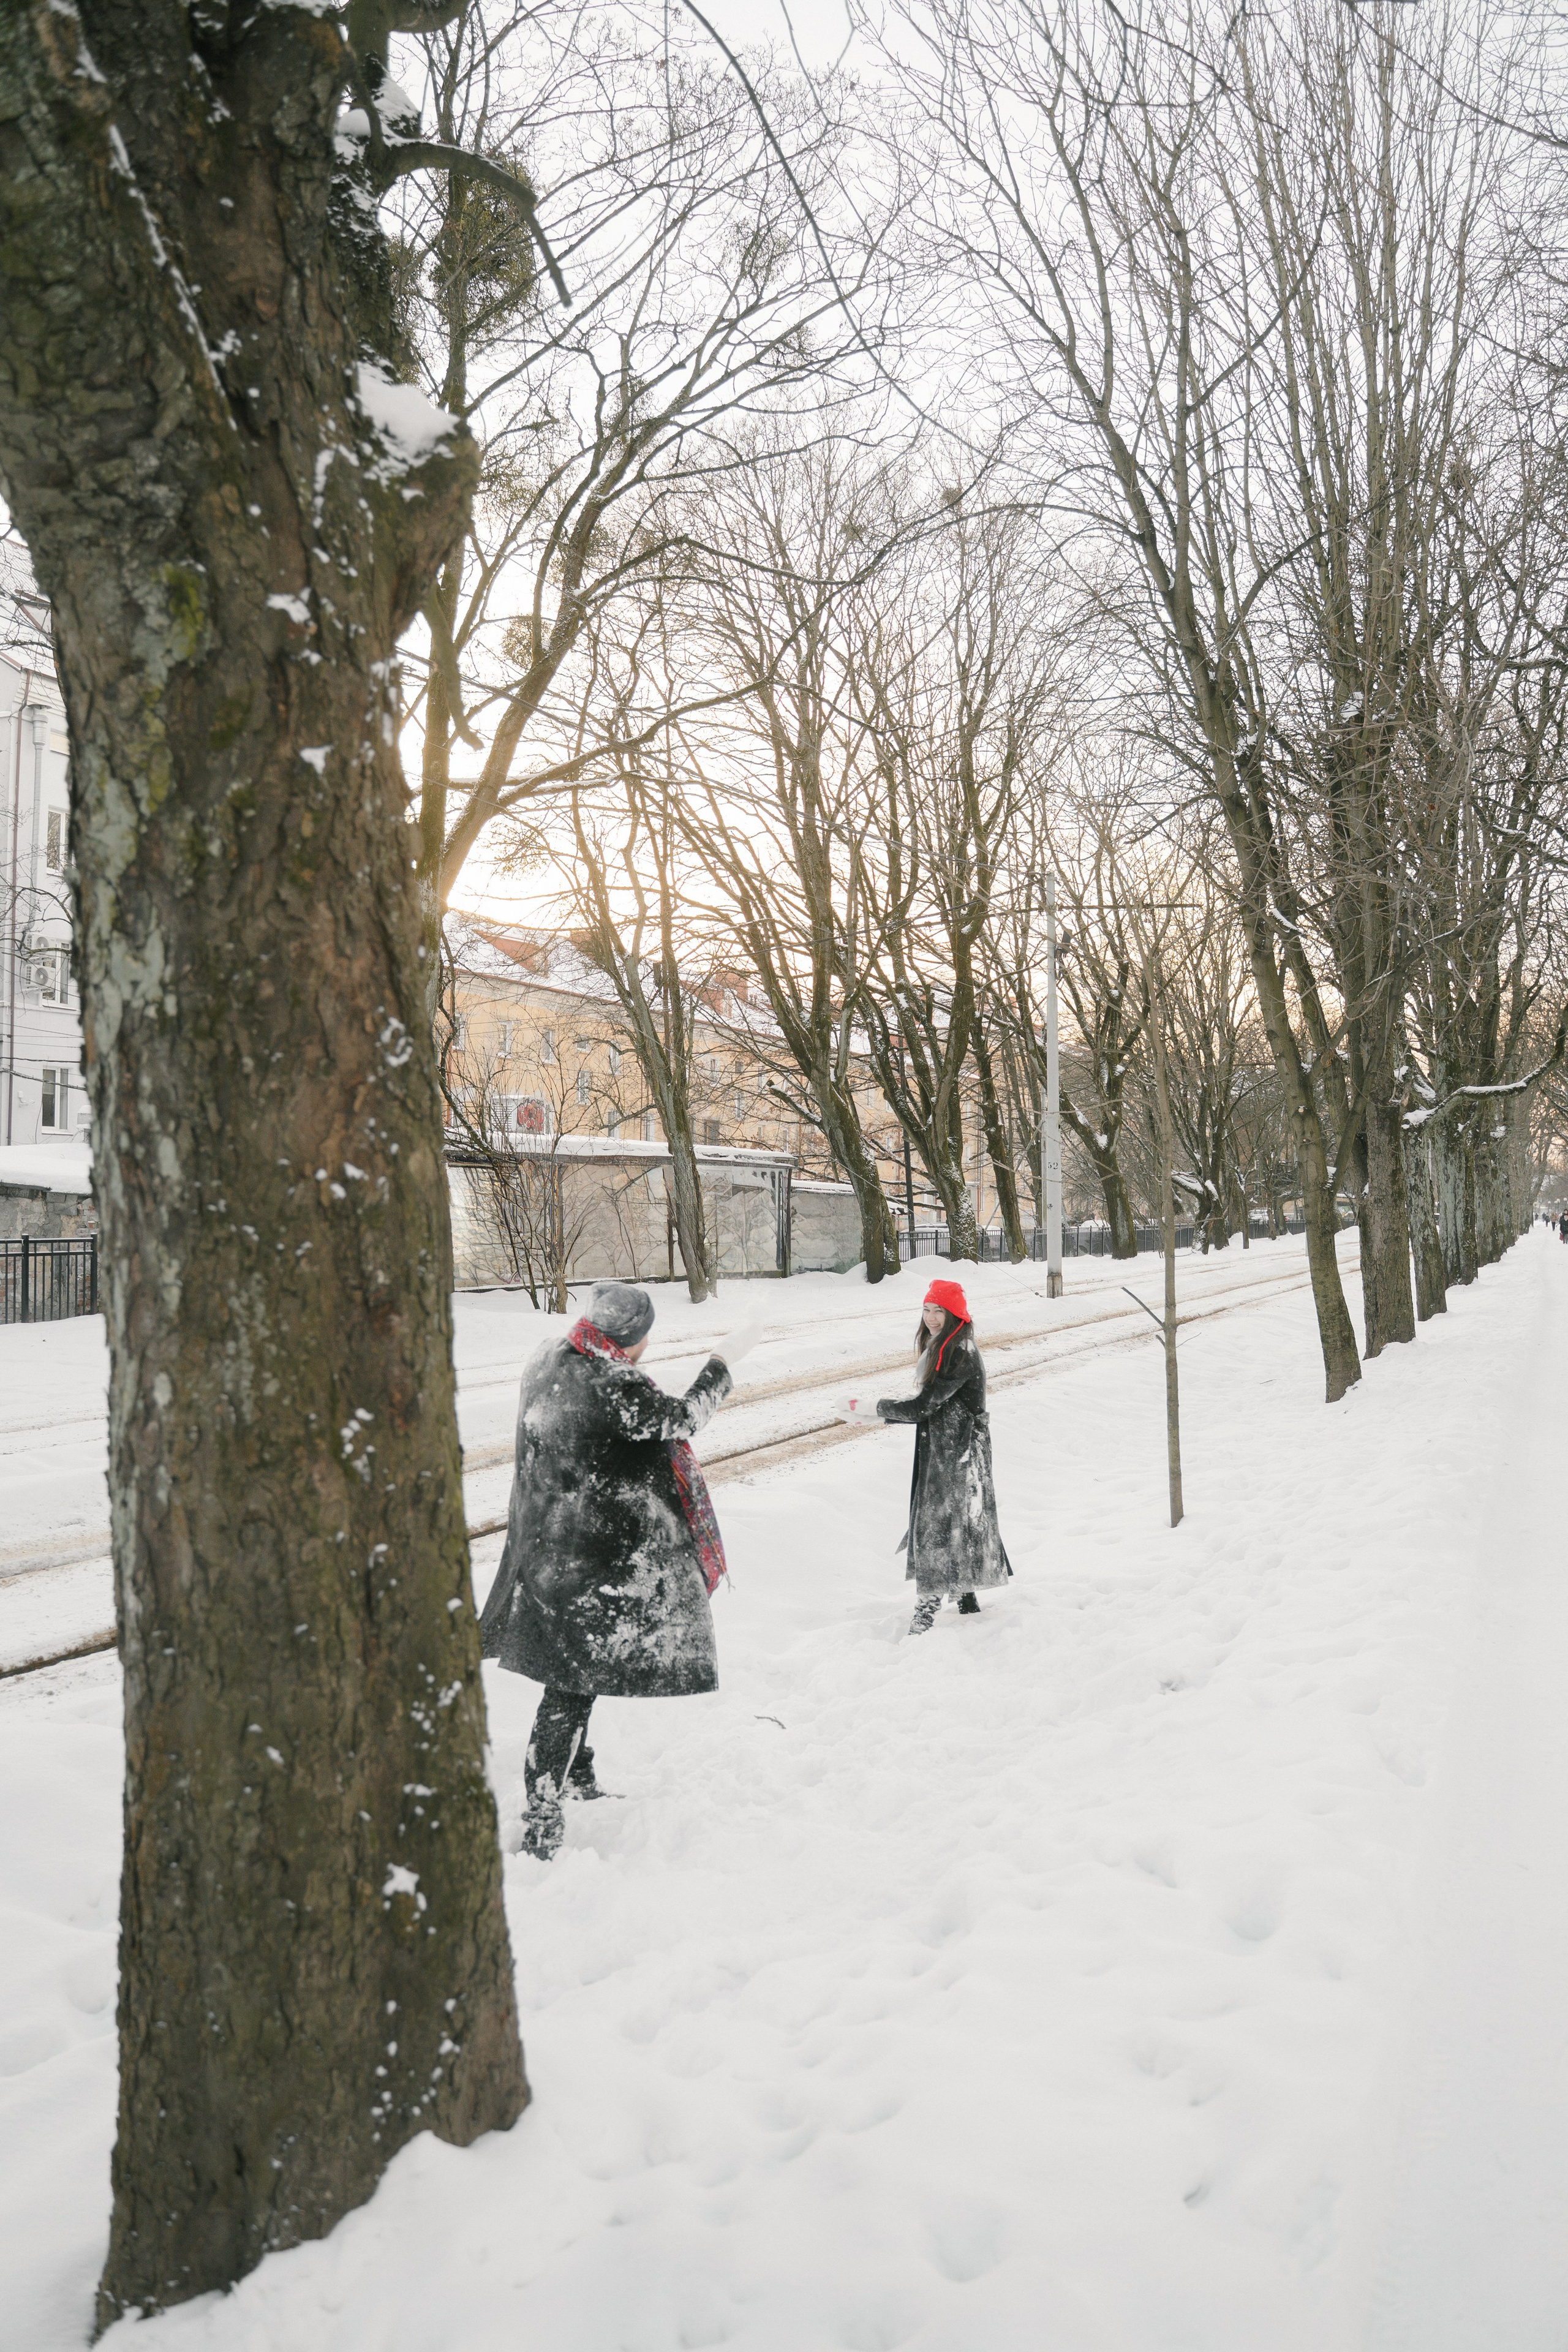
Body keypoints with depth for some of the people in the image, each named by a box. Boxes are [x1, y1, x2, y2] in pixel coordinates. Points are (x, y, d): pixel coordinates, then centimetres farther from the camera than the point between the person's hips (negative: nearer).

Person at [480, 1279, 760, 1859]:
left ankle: (577, 1777, 39)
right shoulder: (611, 1385, -24)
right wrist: (725, 1362, -6)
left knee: (573, 1671, 23)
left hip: (547, 1544, 10)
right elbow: (682, 1419, -14)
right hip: (591, 1556, -10)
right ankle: (542, 1817, 1)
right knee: (576, 1678, -3)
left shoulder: (549, 1360, 3)